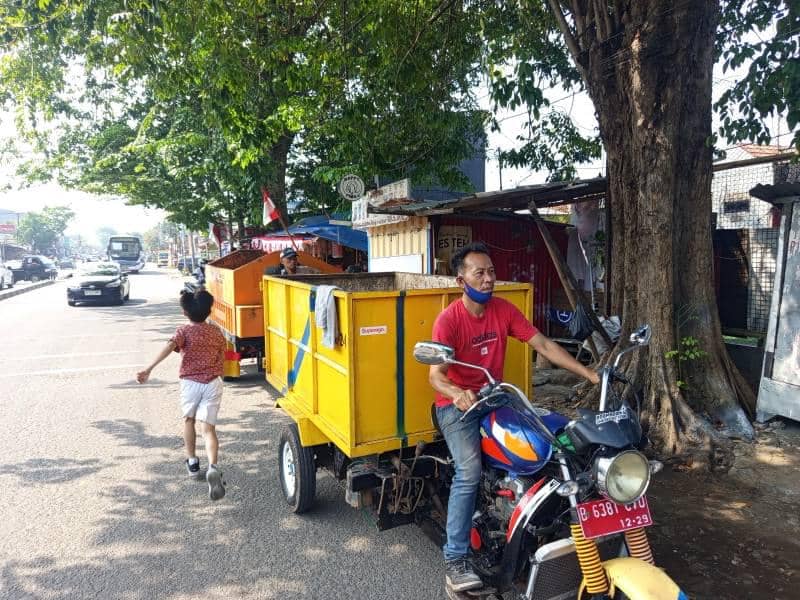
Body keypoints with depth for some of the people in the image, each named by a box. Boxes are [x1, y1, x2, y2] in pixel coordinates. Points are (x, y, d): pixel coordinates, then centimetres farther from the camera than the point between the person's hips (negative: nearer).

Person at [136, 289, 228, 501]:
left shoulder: (184, 331, -1)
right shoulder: (217, 332, 10)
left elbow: (169, 347, -21)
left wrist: (149, 369, -31)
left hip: (190, 382, -1)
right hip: (213, 382, 1)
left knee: (189, 420, 26)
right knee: (209, 428, -3)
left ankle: (192, 462, 36)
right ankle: (213, 468, -26)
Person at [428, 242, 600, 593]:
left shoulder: (504, 310, -2)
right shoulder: (448, 320, -16)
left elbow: (544, 345, -3)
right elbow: (436, 374, -23)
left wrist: (591, 375, -9)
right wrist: (456, 393, -46)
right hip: (457, 405, -5)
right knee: (469, 473, -20)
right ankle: (455, 560, -7)